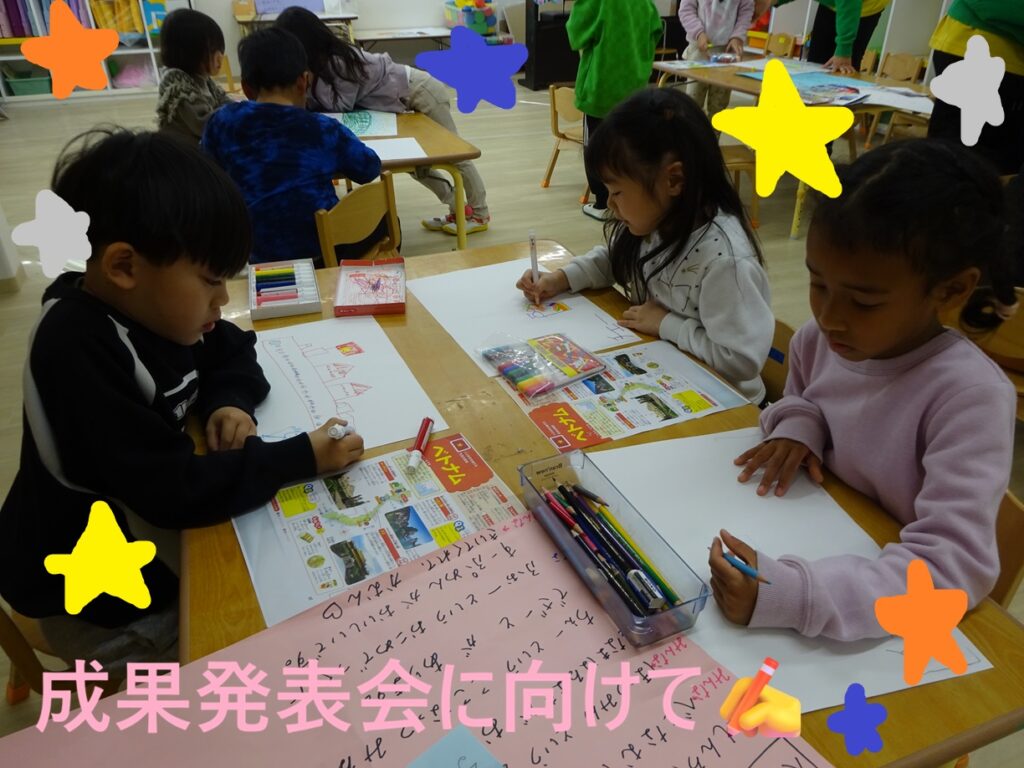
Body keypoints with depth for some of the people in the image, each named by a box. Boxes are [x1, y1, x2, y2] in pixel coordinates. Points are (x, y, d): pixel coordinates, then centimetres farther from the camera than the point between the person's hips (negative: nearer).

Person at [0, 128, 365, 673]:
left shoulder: (141, 305, -8)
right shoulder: (81, 356, -33)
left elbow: (232, 351, 7)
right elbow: (176, 491, -34)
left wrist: (230, 401, -14)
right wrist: (300, 459, -29)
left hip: (138, 523, 7)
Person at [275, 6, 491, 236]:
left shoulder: (338, 61, -27)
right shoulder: (325, 56, -1)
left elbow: (341, 105, -21)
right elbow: (323, 100, 3)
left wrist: (308, 80, -24)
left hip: (421, 92, -9)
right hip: (408, 96, 10)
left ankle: (480, 214, 16)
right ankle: (457, 207, 21)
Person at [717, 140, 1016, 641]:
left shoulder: (970, 395, -22)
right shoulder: (816, 341, -7)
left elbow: (954, 566, -27)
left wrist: (788, 595, -38)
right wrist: (797, 424, -10)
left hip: (892, 621, -5)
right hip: (812, 546, 5)